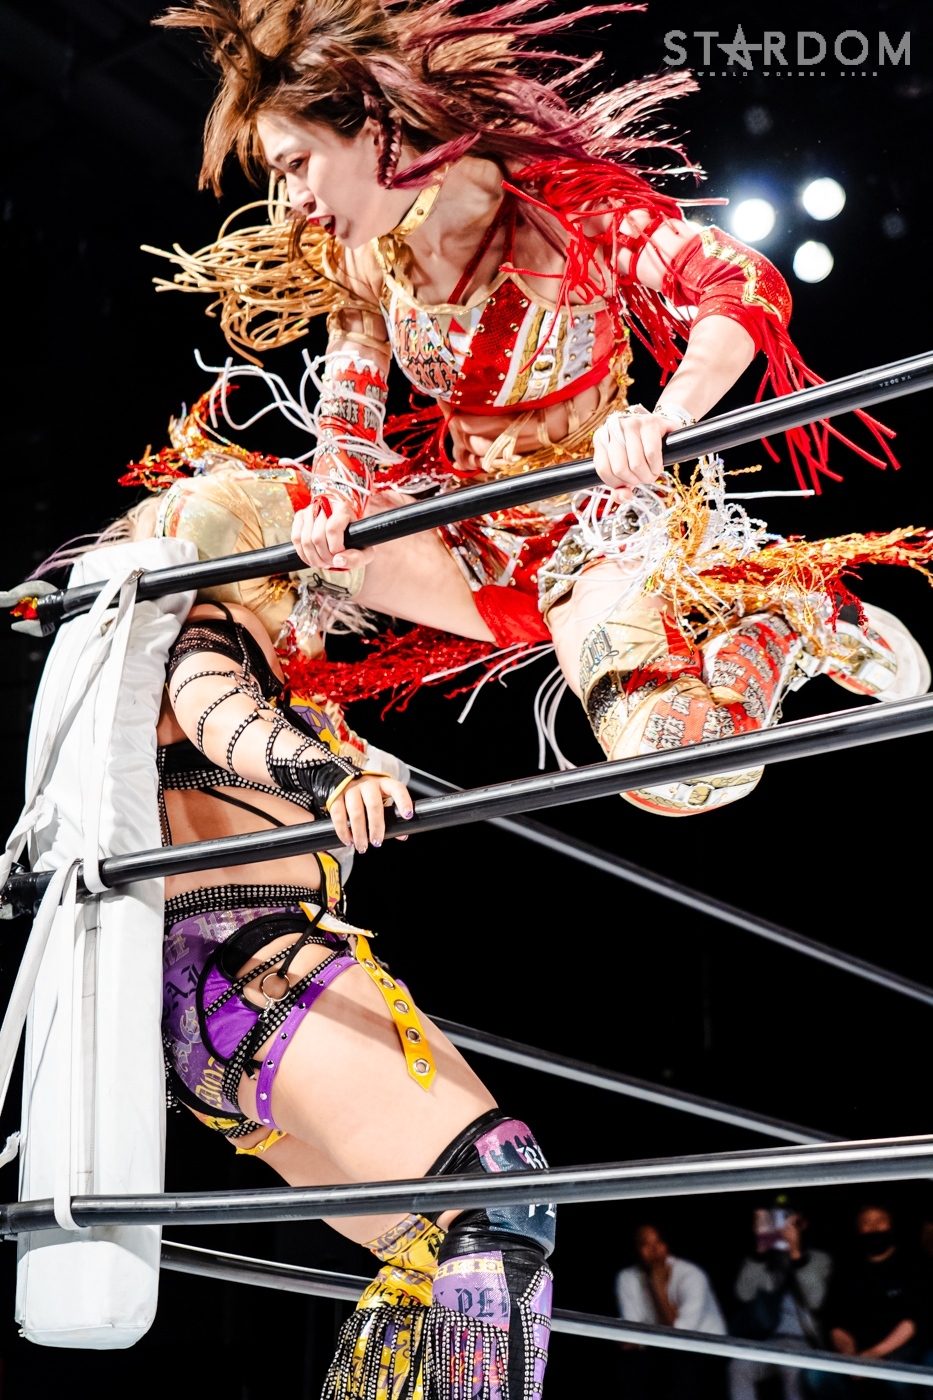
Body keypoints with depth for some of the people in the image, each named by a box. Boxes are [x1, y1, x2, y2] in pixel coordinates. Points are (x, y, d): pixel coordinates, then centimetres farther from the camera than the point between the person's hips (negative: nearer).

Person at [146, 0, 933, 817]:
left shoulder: (558, 207, -20)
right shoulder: (362, 262, -2)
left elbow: (749, 289, -29)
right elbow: (347, 424, 1)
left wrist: (663, 419, -47)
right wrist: (331, 507, -22)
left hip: (611, 507, -7)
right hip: (477, 514, 7)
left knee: (678, 769, -29)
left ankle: (772, 620, 4)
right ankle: (553, 622, -4)